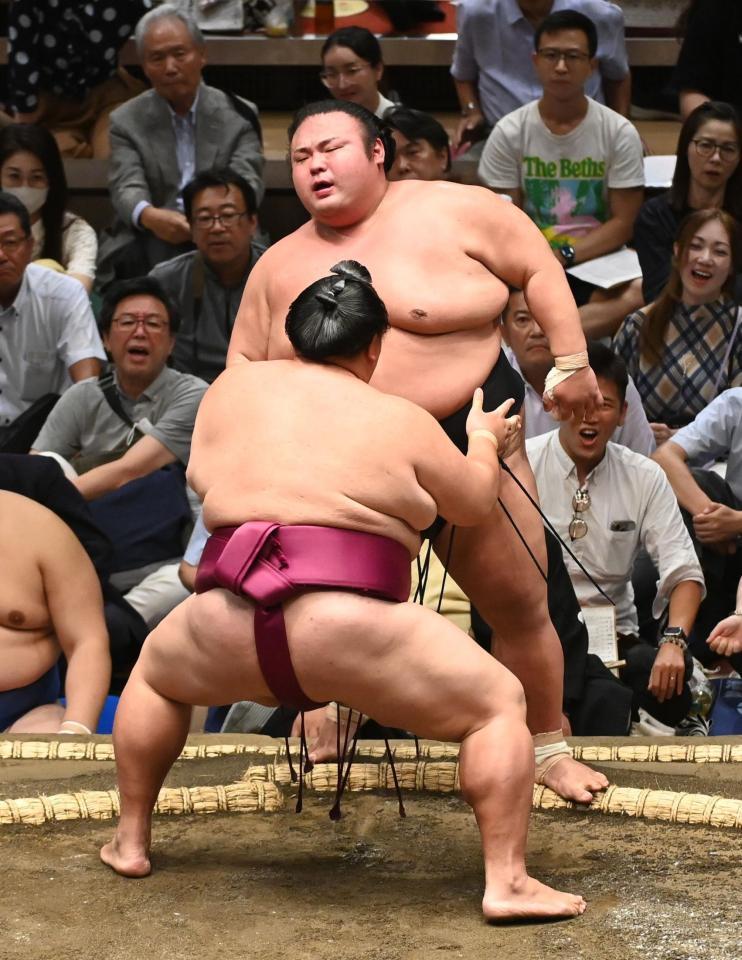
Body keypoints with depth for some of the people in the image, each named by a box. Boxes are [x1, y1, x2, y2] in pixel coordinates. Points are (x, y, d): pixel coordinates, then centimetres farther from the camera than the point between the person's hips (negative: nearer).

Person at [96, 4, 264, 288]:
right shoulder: (127, 122, 10)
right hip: (151, 239, 0)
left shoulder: (238, 116, 10)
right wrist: (149, 216, -31)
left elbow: (247, 183, -2)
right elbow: (126, 187, -4)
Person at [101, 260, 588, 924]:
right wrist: (485, 441, 39)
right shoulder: (401, 421, 7)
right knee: (500, 704, 10)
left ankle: (131, 841, 36)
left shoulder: (235, 386, 14)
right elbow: (475, 503, 19)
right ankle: (506, 883, -1)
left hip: (229, 631, 4)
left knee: (156, 671, 34)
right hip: (348, 630, -3)